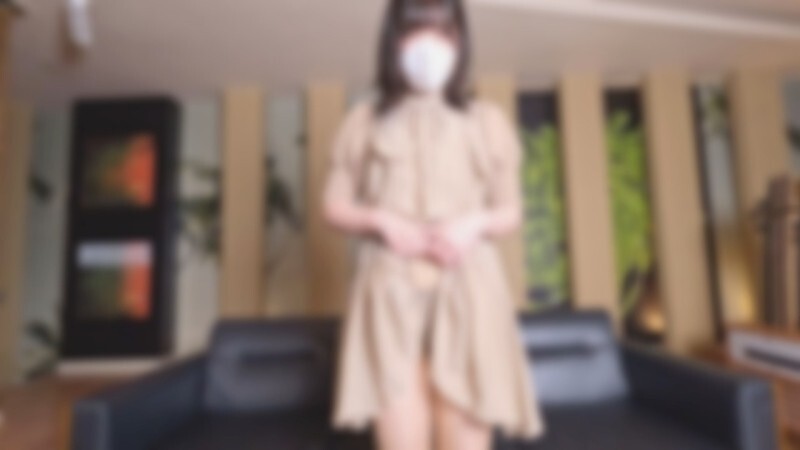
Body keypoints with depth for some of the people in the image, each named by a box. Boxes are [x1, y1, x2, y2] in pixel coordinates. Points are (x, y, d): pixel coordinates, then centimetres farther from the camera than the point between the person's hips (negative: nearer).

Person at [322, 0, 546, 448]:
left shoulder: (488, 119, 12)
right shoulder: (364, 119, 12)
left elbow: (512, 209, 13)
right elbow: (335, 204, 11)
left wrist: (474, 223, -9)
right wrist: (382, 220, -9)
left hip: (468, 286, 1)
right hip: (391, 287, 0)